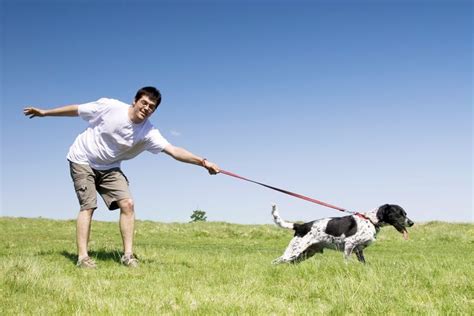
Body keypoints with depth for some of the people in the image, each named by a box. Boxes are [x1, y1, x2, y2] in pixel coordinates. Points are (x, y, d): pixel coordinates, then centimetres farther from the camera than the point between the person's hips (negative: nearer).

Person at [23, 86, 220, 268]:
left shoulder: (148, 132, -17)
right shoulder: (109, 107, -21)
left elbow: (174, 151, -28)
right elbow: (76, 110, -8)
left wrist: (203, 162, -40)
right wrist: (44, 112, -1)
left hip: (109, 168, 3)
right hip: (82, 161, -3)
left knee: (127, 204, -11)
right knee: (88, 206, -15)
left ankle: (128, 255, -6)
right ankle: (82, 257, -12)